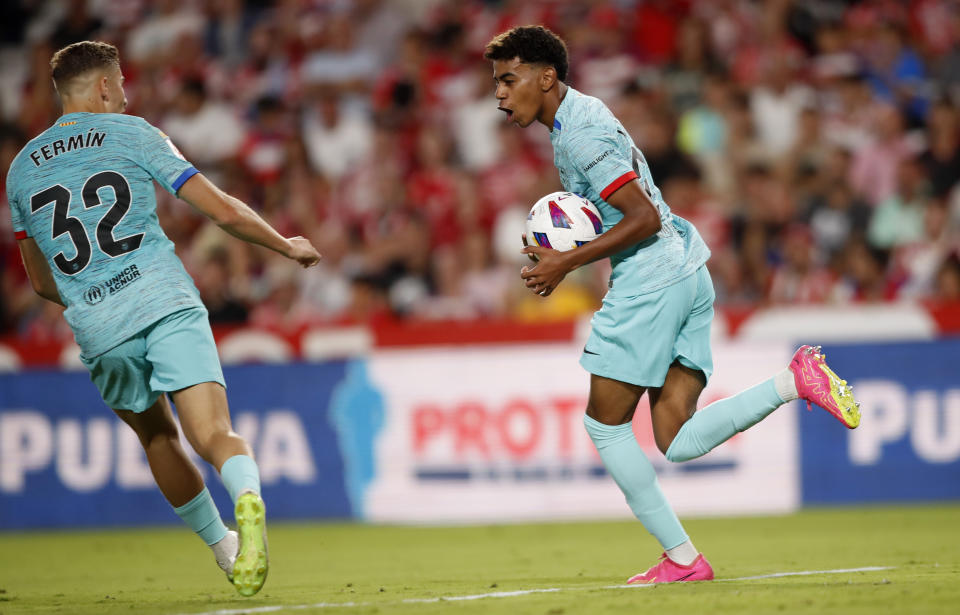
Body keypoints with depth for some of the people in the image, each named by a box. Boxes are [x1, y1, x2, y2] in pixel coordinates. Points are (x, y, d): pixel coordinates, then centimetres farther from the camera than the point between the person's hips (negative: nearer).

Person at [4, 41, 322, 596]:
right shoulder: (131, 135, 7)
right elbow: (225, 212, 5)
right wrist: (289, 246, 21)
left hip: (98, 333, 3)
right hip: (169, 306, -3)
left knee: (158, 435, 26)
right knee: (215, 436, -12)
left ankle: (223, 547, 28)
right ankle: (248, 499, -43)